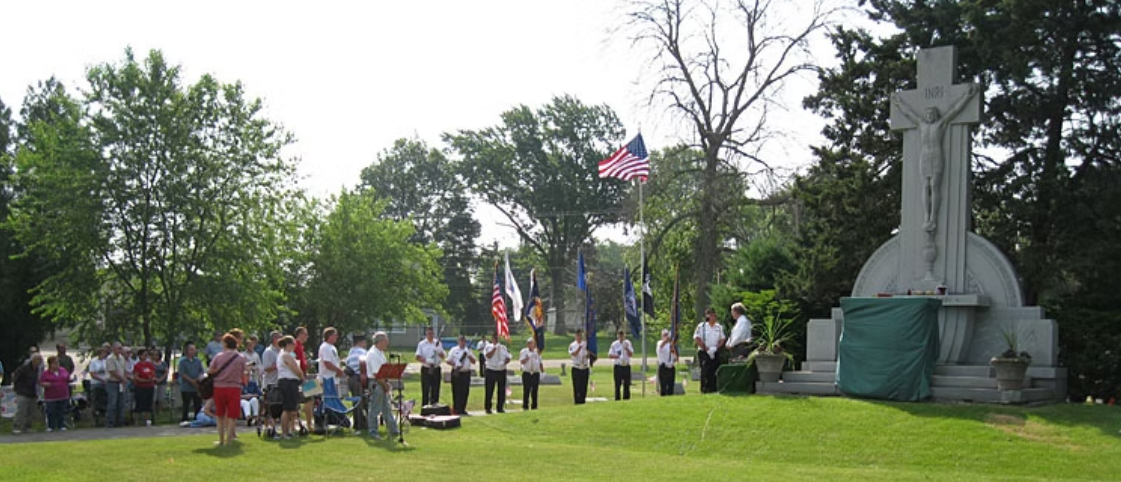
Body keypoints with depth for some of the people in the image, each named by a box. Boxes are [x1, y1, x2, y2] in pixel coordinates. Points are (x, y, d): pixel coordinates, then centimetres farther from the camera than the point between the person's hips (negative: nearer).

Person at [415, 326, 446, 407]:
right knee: (425, 390, -2)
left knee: (435, 391, 3)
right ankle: (424, 407, 1)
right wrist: (426, 360, -21)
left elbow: (443, 356, 5)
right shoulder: (421, 344, 2)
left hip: (436, 369, 2)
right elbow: (418, 357, -4)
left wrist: (438, 352, -16)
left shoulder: (438, 343, 8)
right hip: (426, 370, -2)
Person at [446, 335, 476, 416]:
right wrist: (455, 365, -16)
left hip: (466, 373, 4)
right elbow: (448, 361, 0)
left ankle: (462, 409, 11)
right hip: (457, 373, -4)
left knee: (465, 391, 3)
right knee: (457, 391, -5)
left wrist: (469, 355, -12)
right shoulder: (454, 350, 3)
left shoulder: (468, 350, 12)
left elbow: (474, 361, 6)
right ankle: (456, 409, -2)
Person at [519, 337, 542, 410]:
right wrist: (527, 358, -22)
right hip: (527, 373, -4)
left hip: (536, 373, 4)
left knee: (534, 391, 6)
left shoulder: (537, 352, 13)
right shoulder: (524, 351, 1)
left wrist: (542, 371, 11)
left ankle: (534, 406, 11)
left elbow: (540, 362, 17)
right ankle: (525, 406, -2)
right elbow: (522, 362, -8)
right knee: (526, 390, -5)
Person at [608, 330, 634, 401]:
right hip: (618, 366, -1)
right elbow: (609, 354, 2)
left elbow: (631, 354, -1)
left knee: (627, 384, 3)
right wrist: (616, 356, -15)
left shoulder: (628, 343, 5)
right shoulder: (614, 344, 2)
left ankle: (626, 397, 10)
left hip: (626, 366, 1)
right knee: (617, 384, -2)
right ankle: (617, 398, 2)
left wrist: (627, 349, -18)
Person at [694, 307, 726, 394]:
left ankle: (714, 388, -1)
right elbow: (697, 338, -6)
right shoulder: (701, 326, -1)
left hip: (715, 352, 4)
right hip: (704, 352, -4)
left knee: (715, 370, -4)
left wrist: (716, 347, -3)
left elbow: (722, 339, 14)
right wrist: (706, 348, -12)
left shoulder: (719, 327, 12)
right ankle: (704, 388, -8)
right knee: (705, 370, -11)